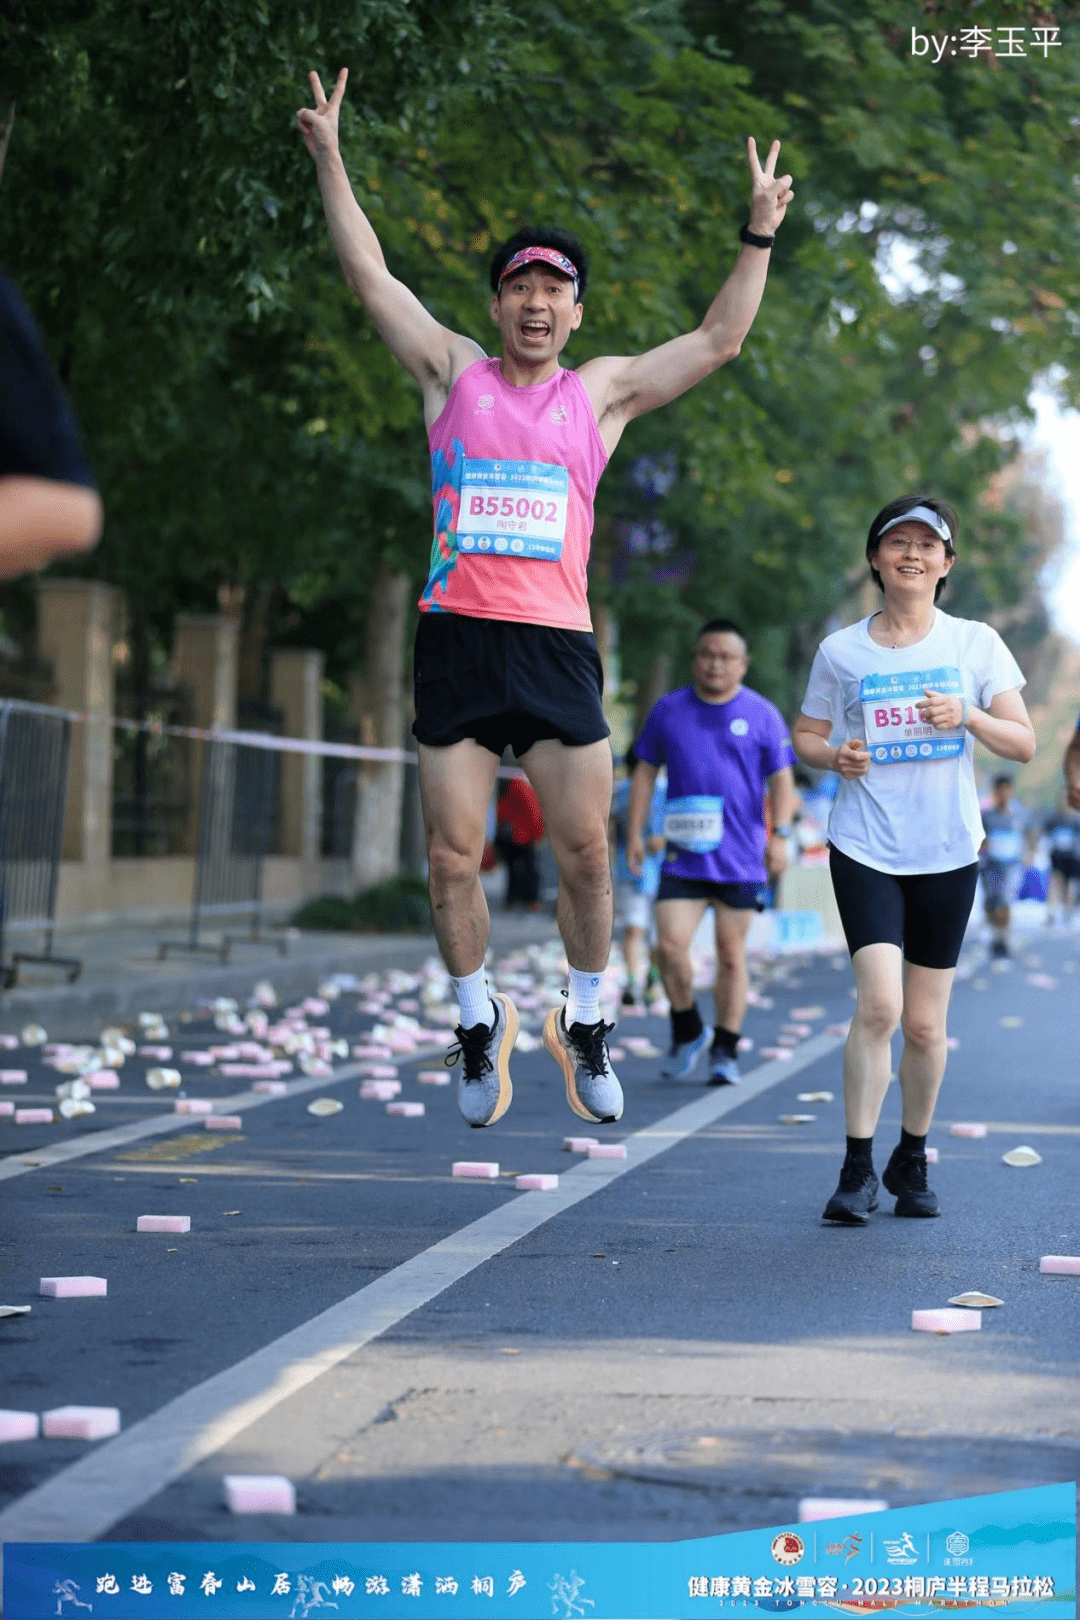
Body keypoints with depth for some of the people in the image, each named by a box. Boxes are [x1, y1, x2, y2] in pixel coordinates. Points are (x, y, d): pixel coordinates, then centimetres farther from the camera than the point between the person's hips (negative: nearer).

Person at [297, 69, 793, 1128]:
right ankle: (480, 1024, 18)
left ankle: (584, 1027, 14)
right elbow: (370, 277, 7)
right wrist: (329, 161, 1)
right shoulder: (454, 373, 11)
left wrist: (758, 235, 6)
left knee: (585, 851, -3)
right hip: (457, 639, 0)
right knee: (451, 854, 0)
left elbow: (718, 340, 13)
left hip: (557, 644, 0)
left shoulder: (601, 392, 13)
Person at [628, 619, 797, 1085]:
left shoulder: (762, 715, 2)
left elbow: (781, 779, 3)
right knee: (669, 946, -9)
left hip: (740, 859, -1)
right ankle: (687, 1032, 15)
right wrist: (634, 833, 8)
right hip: (683, 855, 1)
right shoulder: (669, 710, 7)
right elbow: (645, 771, 13)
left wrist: (780, 835, -10)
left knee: (731, 954, 3)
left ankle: (725, 1052, 14)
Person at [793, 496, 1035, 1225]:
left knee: (925, 1025, 5)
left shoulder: (976, 644, 3)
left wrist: (969, 717, -16)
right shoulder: (841, 651, 3)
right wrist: (835, 756, -10)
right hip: (866, 849, -1)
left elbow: (1024, 744, 3)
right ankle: (858, 1169, -8)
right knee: (879, 1004, -18)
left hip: (947, 853, 1)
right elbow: (805, 735, 13)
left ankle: (913, 1159, 26)